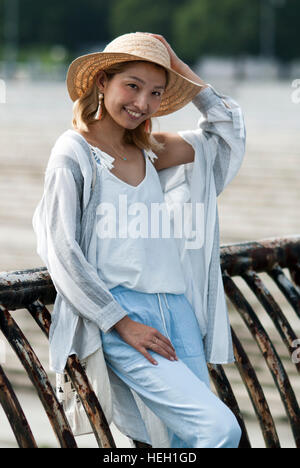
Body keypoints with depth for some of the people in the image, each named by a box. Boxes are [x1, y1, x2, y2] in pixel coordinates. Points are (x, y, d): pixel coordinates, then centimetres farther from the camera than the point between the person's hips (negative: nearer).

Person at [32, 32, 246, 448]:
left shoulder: (148, 151, 15)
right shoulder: (74, 153, -4)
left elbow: (228, 128, 23)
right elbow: (62, 254, -8)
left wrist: (178, 67, 15)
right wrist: (122, 323, -13)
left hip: (177, 307, 7)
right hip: (117, 312, -7)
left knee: (187, 438, -1)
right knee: (219, 427, -19)